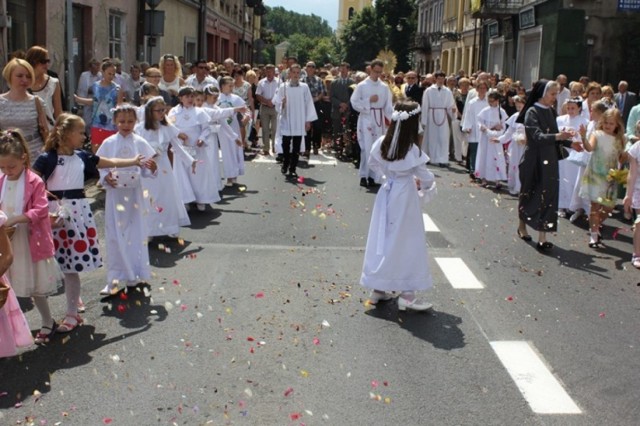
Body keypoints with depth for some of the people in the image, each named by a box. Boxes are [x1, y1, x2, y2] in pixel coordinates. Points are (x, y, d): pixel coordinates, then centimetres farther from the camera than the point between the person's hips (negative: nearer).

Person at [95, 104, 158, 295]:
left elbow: (146, 168, 2)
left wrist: (152, 168, -20)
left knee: (136, 233, 8)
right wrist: (105, 177, -14)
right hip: (115, 193, 0)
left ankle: (135, 275, 23)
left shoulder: (140, 143, 0)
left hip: (134, 193, 0)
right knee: (115, 236, 3)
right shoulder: (108, 143, -1)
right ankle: (115, 279, 11)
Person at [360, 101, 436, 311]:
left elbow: (373, 163, 13)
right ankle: (407, 294, 6)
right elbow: (424, 176, -10)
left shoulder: (382, 143, -3)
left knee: (382, 238, 13)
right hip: (404, 194, -6)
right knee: (407, 243, 2)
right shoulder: (412, 149, -18)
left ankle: (377, 288, 21)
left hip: (387, 192, 6)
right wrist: (428, 184, 11)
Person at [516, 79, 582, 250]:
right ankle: (522, 225, 33)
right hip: (534, 161, -5)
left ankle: (542, 237, 0)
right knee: (529, 194, 11)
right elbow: (537, 136, -24)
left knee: (548, 196, -1)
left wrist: (569, 143, 4)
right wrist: (557, 136, -38)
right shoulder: (532, 112, -12)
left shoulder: (550, 112, 7)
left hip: (549, 161, 6)